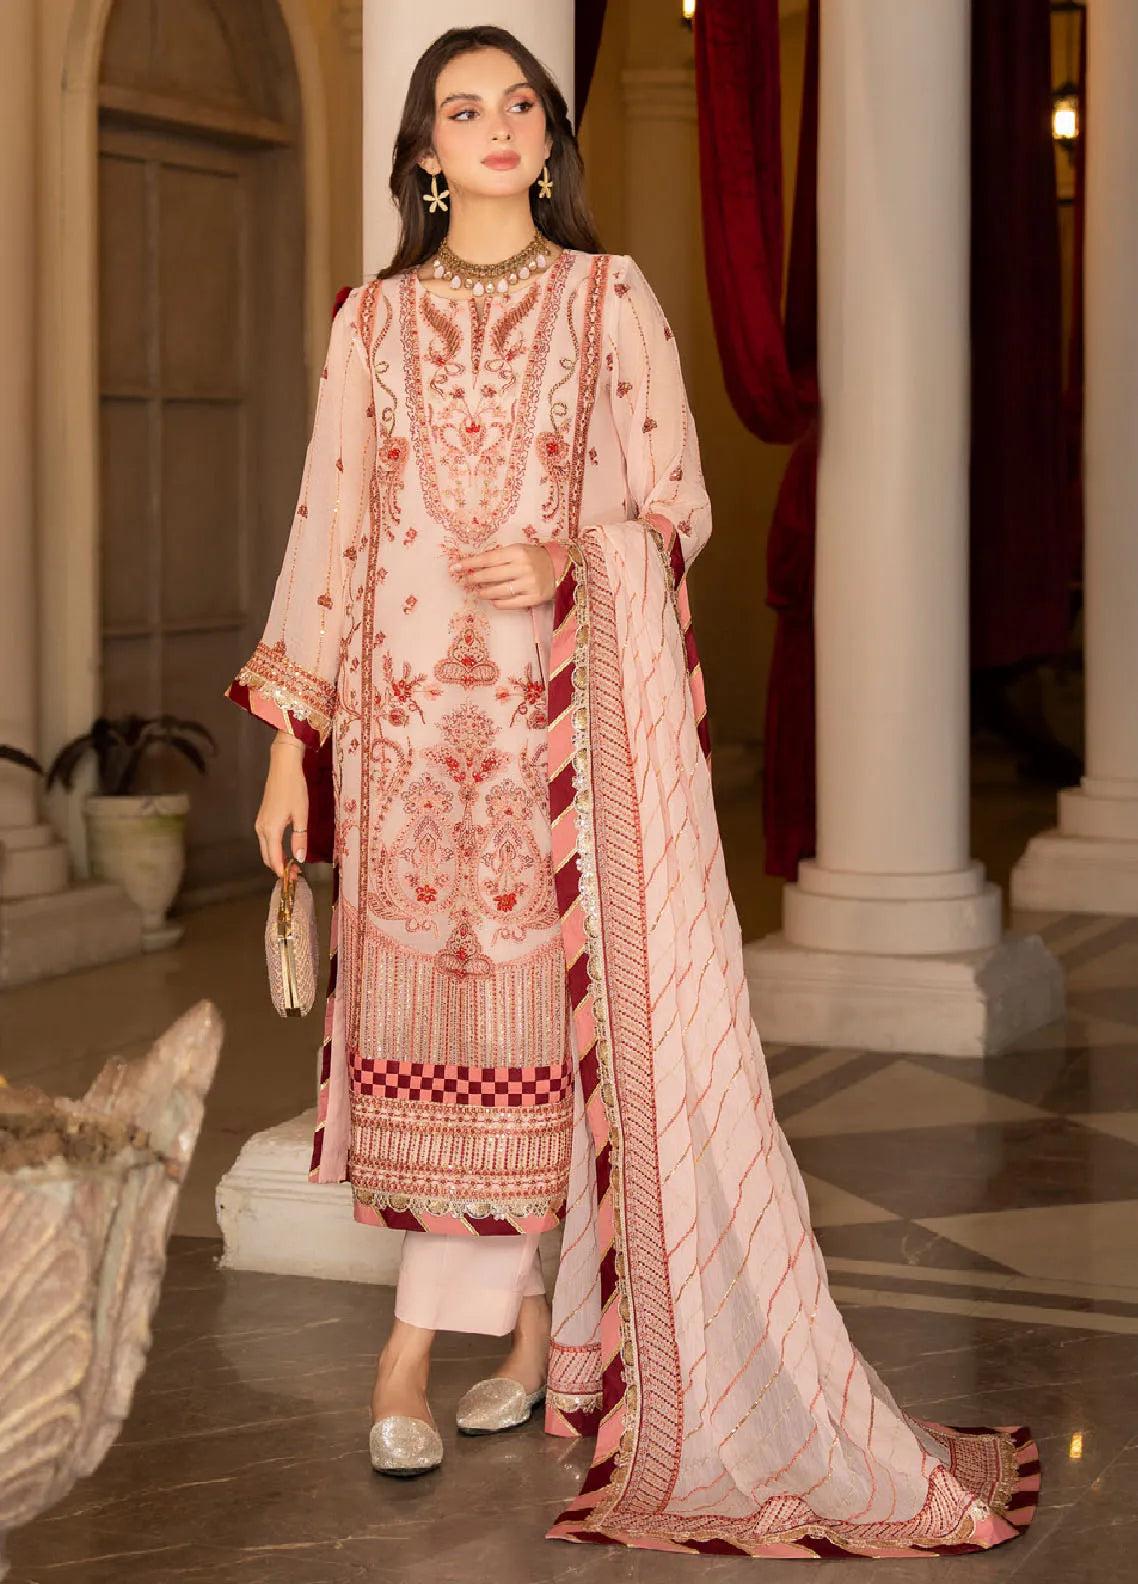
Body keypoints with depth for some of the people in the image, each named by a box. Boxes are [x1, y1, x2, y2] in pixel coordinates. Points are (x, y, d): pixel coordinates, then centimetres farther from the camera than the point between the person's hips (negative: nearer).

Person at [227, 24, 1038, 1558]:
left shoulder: (610, 297, 6)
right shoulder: (373, 320, 11)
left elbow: (679, 503, 5)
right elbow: (332, 530, 10)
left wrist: (570, 560, -15)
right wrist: (290, 741, 5)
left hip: (573, 704, -2)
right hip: (411, 709, 2)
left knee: (555, 1005, -5)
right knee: (443, 1007, 0)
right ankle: (530, 1340, 11)